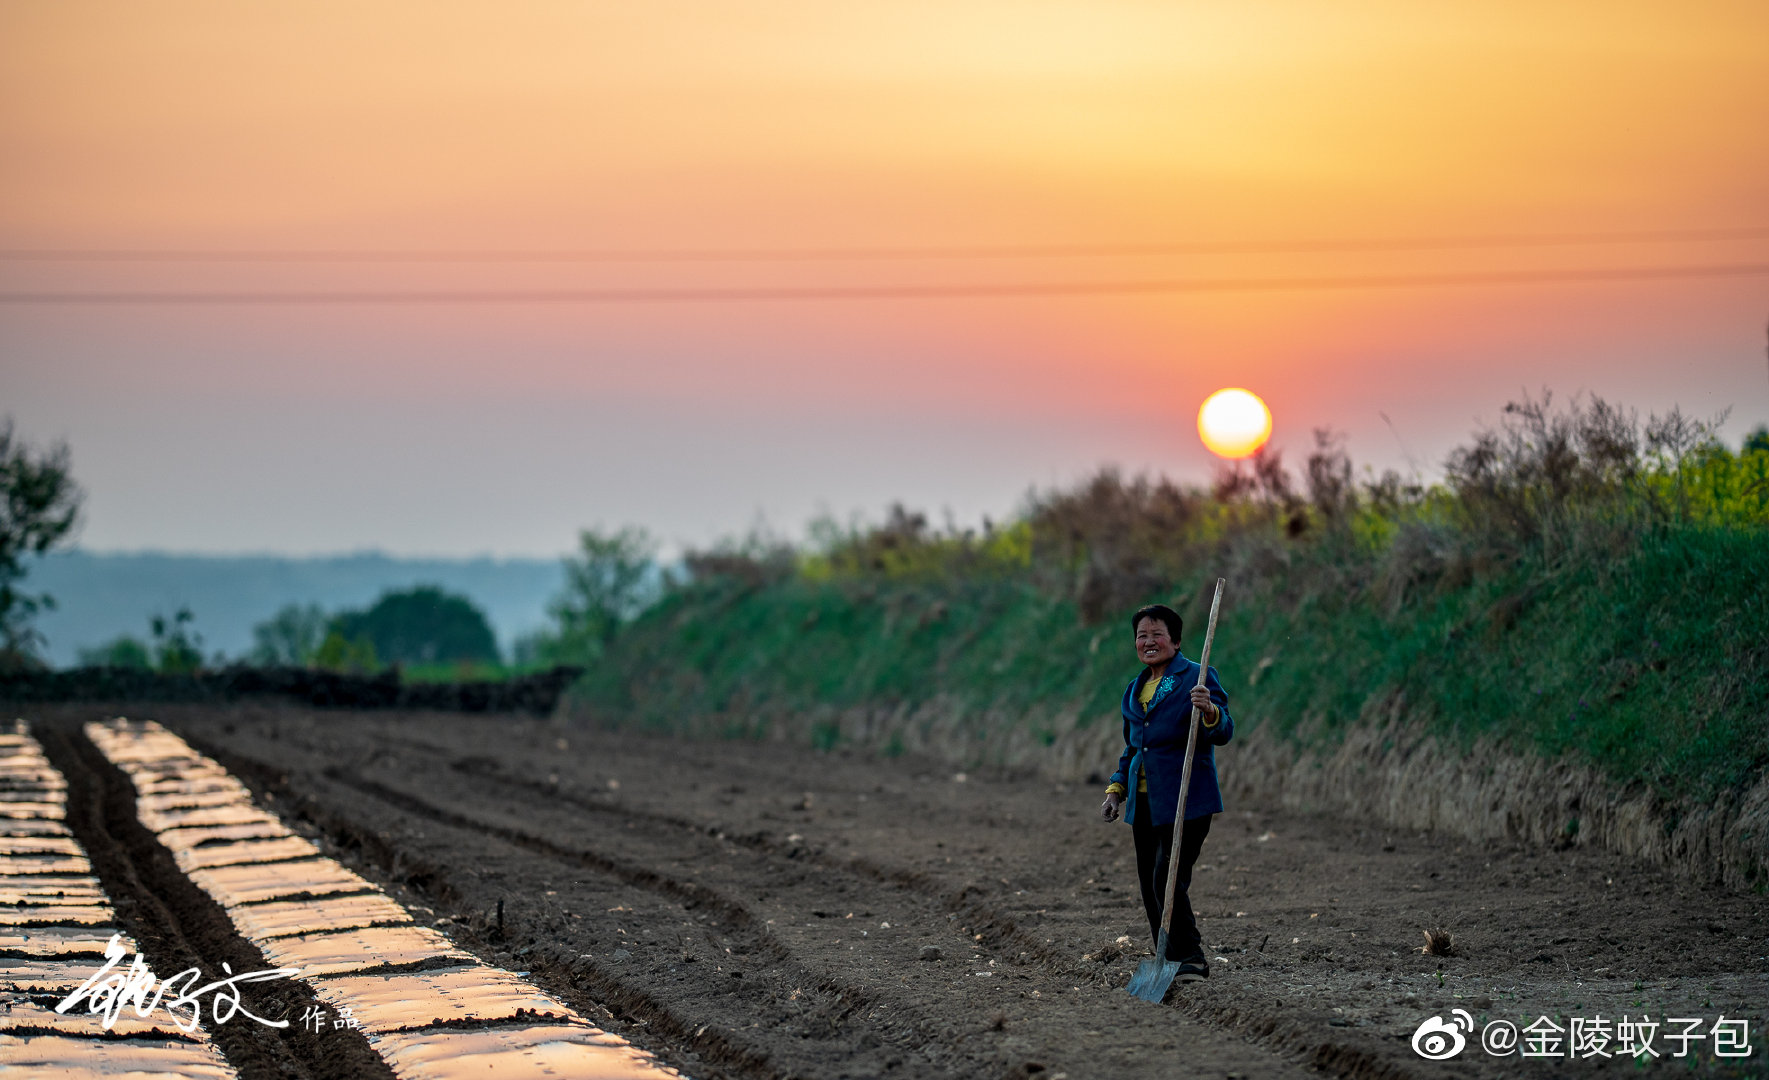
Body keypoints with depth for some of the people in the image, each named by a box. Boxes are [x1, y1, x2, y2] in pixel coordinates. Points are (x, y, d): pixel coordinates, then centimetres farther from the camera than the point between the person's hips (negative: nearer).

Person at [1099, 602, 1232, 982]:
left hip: (1184, 800, -7)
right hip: (1144, 802, 7)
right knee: (1150, 886, 7)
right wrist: (1116, 788, 16)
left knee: (1168, 882, -15)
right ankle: (1171, 963, 17)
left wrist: (1209, 711, -34)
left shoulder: (1196, 678, -5)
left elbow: (1222, 733, -14)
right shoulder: (1135, 690, 17)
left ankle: (1191, 961, -6)